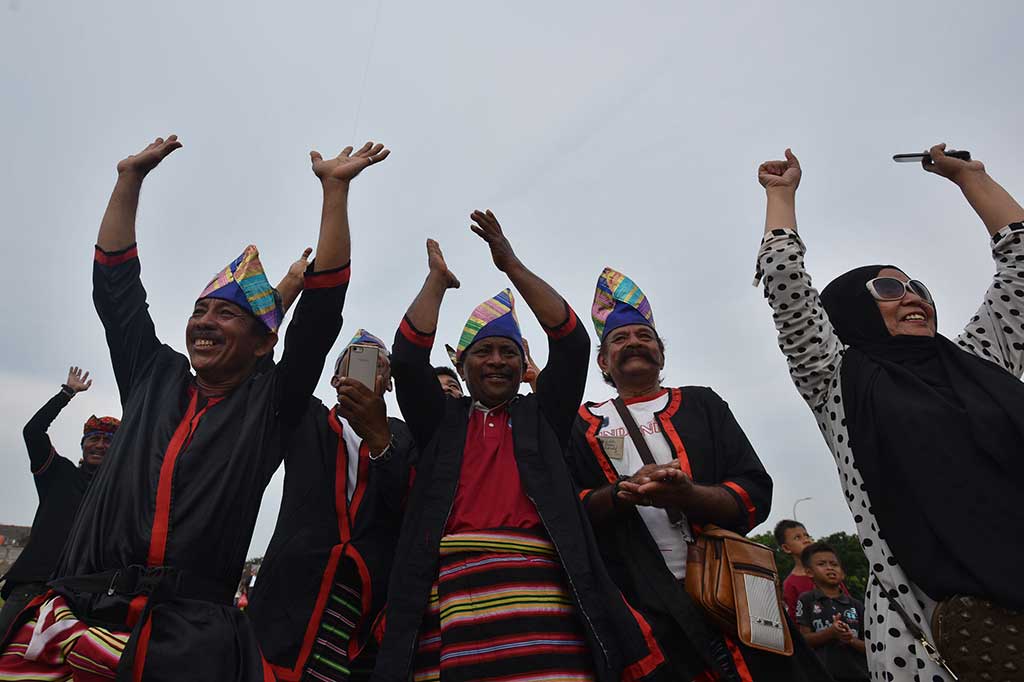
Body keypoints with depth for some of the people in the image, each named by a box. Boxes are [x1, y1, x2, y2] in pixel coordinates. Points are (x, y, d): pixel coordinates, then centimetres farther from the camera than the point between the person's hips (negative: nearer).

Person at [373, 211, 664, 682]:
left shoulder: (541, 418, 18)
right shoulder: (442, 423, 19)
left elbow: (572, 343, 8)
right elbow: (408, 359, 6)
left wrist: (512, 265, 8)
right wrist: (438, 278, 14)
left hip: (541, 597, 0)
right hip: (455, 597, 1)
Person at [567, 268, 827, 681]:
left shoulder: (701, 404, 10)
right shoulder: (585, 425, 9)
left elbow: (756, 494, 2)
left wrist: (688, 494, -18)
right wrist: (622, 493, -18)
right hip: (636, 607, -1)